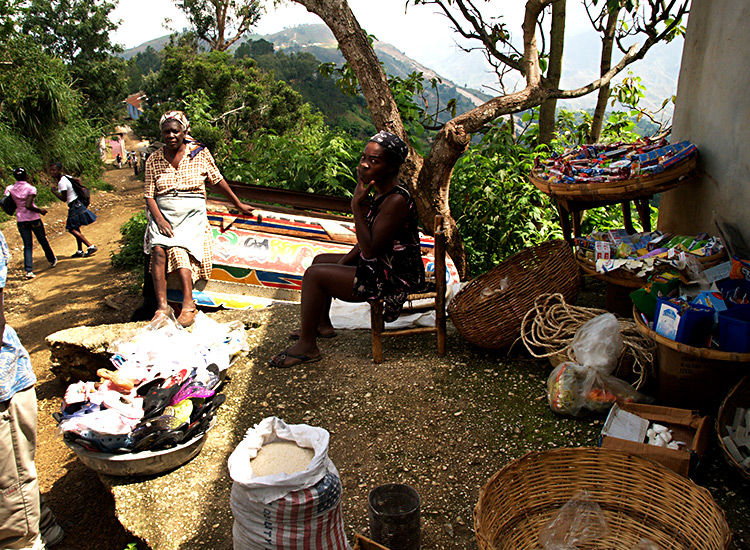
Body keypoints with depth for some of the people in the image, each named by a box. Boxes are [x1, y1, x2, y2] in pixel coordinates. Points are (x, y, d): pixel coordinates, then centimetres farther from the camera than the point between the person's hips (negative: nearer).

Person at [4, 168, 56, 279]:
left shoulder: (10, 189, -1)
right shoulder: (31, 188, -14)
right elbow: (28, 206, -22)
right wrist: (40, 210, -8)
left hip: (20, 220, 3)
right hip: (34, 219, -3)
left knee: (27, 246, 7)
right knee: (43, 240, 18)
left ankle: (29, 270, -4)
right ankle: (52, 260, 36)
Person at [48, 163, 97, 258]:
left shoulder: (62, 183, -18)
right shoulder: (66, 177, 8)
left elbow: (64, 199, -15)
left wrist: (54, 192, -5)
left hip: (75, 207, -10)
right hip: (77, 205, 10)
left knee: (72, 229, -7)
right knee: (76, 229, 14)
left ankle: (91, 246, -9)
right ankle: (80, 251, 20)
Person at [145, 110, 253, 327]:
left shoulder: (200, 153, 3)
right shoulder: (153, 160, 7)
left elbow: (217, 181, 13)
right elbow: (149, 195, 3)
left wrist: (239, 205, 18)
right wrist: (159, 219, -13)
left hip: (192, 214, -2)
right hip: (163, 214, 2)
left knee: (178, 250, -25)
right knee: (158, 249, -24)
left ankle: (188, 303, -28)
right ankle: (161, 305, -25)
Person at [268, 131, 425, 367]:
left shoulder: (396, 201, -27)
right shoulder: (383, 192, 5)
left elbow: (370, 249, -29)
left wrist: (357, 205, -26)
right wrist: (343, 263, 7)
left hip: (393, 279, -10)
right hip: (380, 266, 11)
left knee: (314, 275, -14)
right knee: (320, 260, 22)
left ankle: (307, 347, 0)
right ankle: (322, 324, 36)